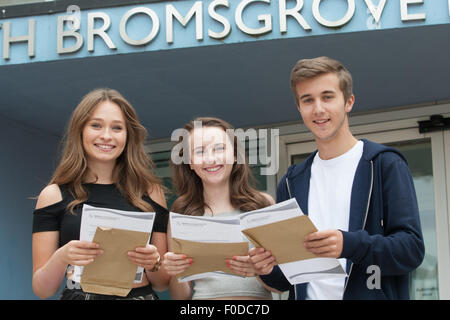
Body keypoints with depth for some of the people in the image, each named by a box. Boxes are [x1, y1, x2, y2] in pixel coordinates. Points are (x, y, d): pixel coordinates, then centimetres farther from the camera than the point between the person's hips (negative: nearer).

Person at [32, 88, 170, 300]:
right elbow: (41, 290, 3)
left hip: (141, 294, 1)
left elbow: (162, 285, 12)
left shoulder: (151, 192, 8)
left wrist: (153, 263, -8)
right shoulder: (54, 195, 4)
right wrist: (61, 258, -15)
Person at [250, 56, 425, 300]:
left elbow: (412, 248, -6)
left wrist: (350, 245, -20)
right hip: (308, 297, 3)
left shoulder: (385, 164, 3)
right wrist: (270, 270, -5)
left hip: (371, 295, -3)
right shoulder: (291, 183, 15)